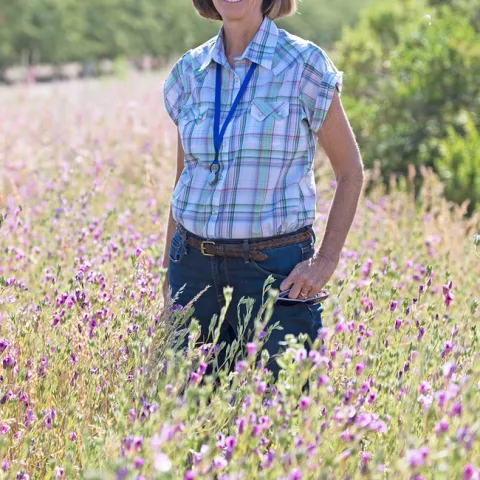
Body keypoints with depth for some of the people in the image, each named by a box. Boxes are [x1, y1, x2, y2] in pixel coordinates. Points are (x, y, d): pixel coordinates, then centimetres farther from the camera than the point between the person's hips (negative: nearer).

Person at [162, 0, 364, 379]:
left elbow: (350, 171, 0)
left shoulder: (304, 65, -5)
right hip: (195, 265, 4)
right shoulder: (190, 71, 7)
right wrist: (168, 276, 13)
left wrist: (326, 261, -9)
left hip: (274, 268, -4)